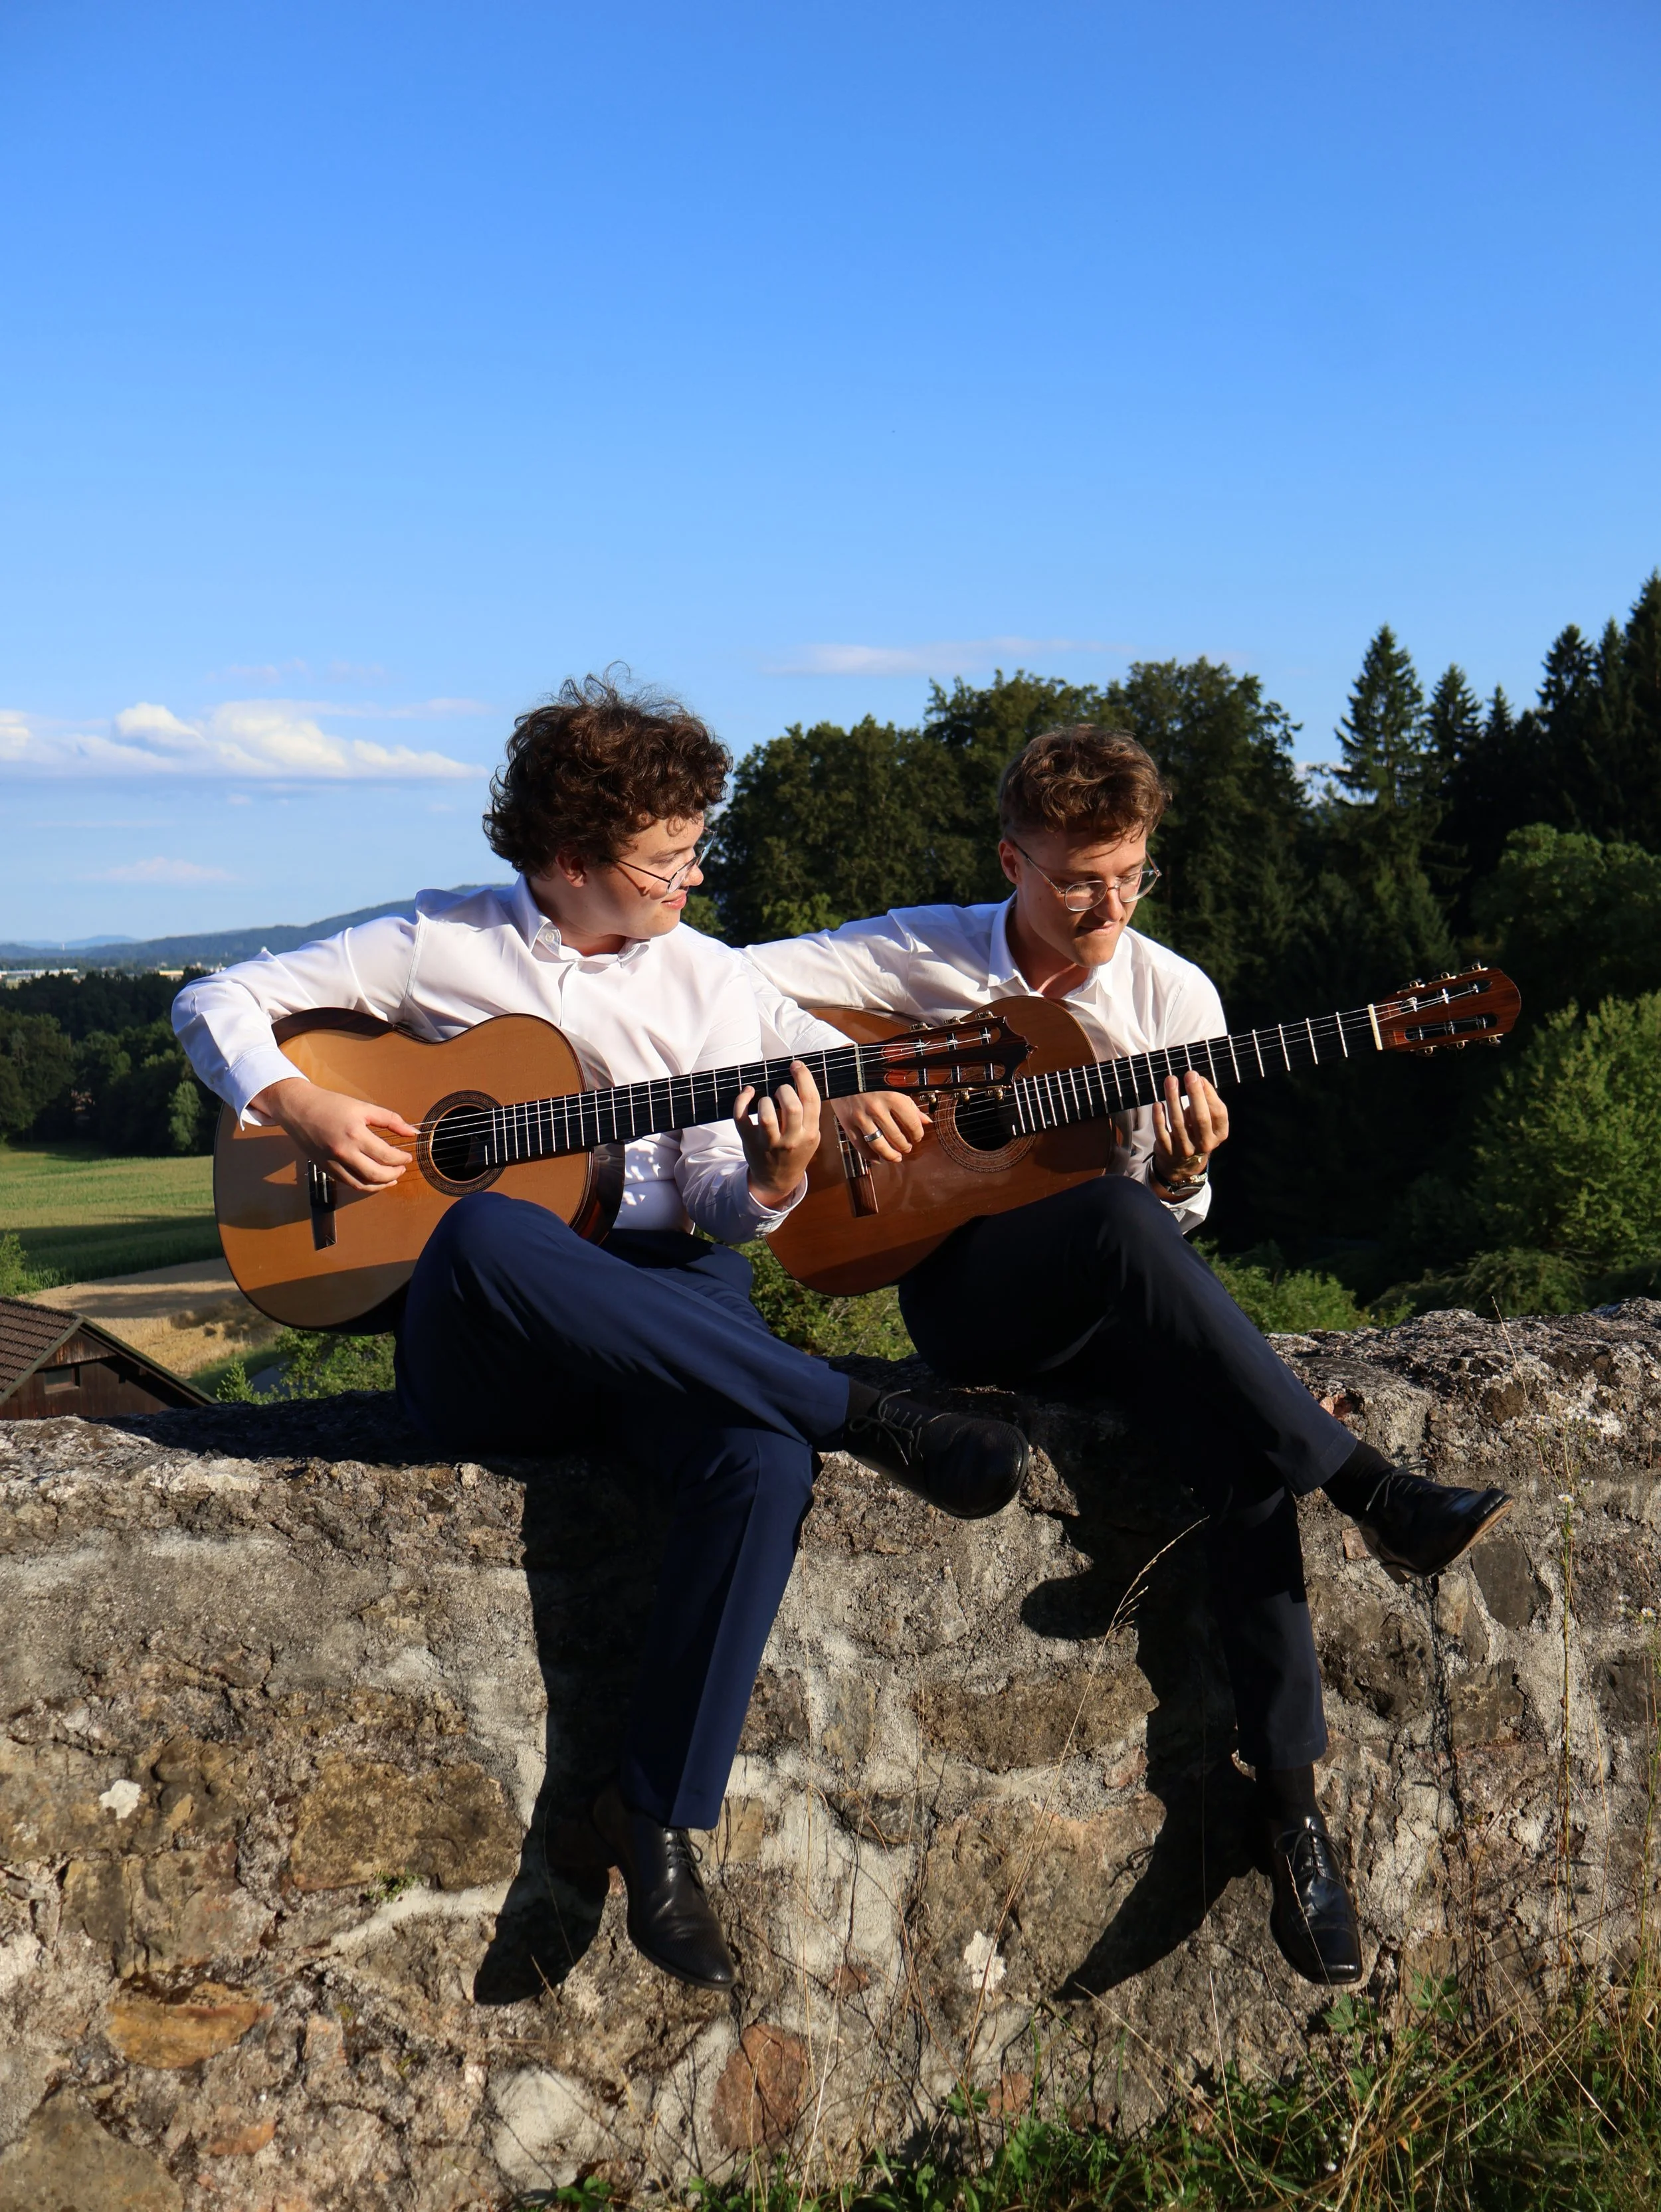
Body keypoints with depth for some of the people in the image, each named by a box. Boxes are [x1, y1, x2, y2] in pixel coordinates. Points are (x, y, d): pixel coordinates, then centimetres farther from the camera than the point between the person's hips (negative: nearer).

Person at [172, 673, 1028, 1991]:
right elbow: (218, 1004, 10)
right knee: (487, 1233, -40)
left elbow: (716, 1210, 5)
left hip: (658, 1302, 2)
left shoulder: (707, 980, 11)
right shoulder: (444, 945, 5)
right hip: (480, 1361, -1)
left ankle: (657, 1817, -18)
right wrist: (303, 1108, -9)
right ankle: (864, 1419, -30)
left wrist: (773, 1178, -18)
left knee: (765, 1464, -34)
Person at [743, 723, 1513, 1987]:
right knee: (1116, 1220, -37)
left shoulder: (1175, 996, 5)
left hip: (1113, 1312, 3)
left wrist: (1182, 1176, -15)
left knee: (1246, 1445, -29)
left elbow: (1174, 1218, 9)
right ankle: (1369, 1491, -31)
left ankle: (1290, 1791, -21)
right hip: (964, 1291, -2)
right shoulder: (927, 955, 0)